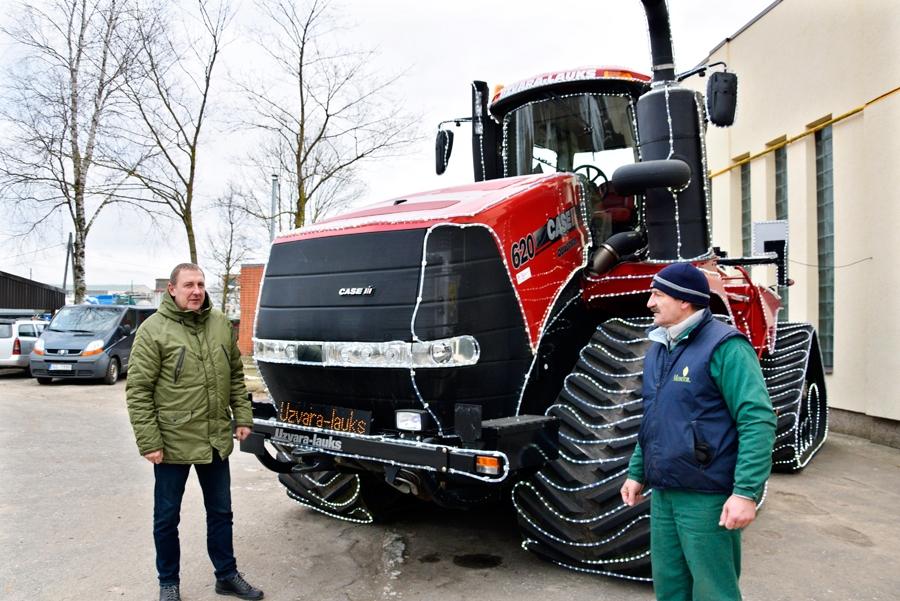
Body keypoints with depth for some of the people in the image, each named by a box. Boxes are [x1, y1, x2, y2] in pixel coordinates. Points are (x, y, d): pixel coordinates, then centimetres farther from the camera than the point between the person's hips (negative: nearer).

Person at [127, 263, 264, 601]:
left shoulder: (220, 324, 4)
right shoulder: (153, 329, -11)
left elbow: (236, 375, 12)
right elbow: (138, 391, -12)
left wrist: (242, 416, 6)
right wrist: (149, 442, -14)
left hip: (216, 441, 5)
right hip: (173, 443, -4)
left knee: (220, 512, 17)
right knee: (167, 518, 13)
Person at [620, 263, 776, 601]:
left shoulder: (724, 346, -14)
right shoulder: (658, 350, 12)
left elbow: (758, 420, -19)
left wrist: (746, 492, -23)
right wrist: (636, 473, 18)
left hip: (706, 497, -8)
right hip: (662, 494, 8)